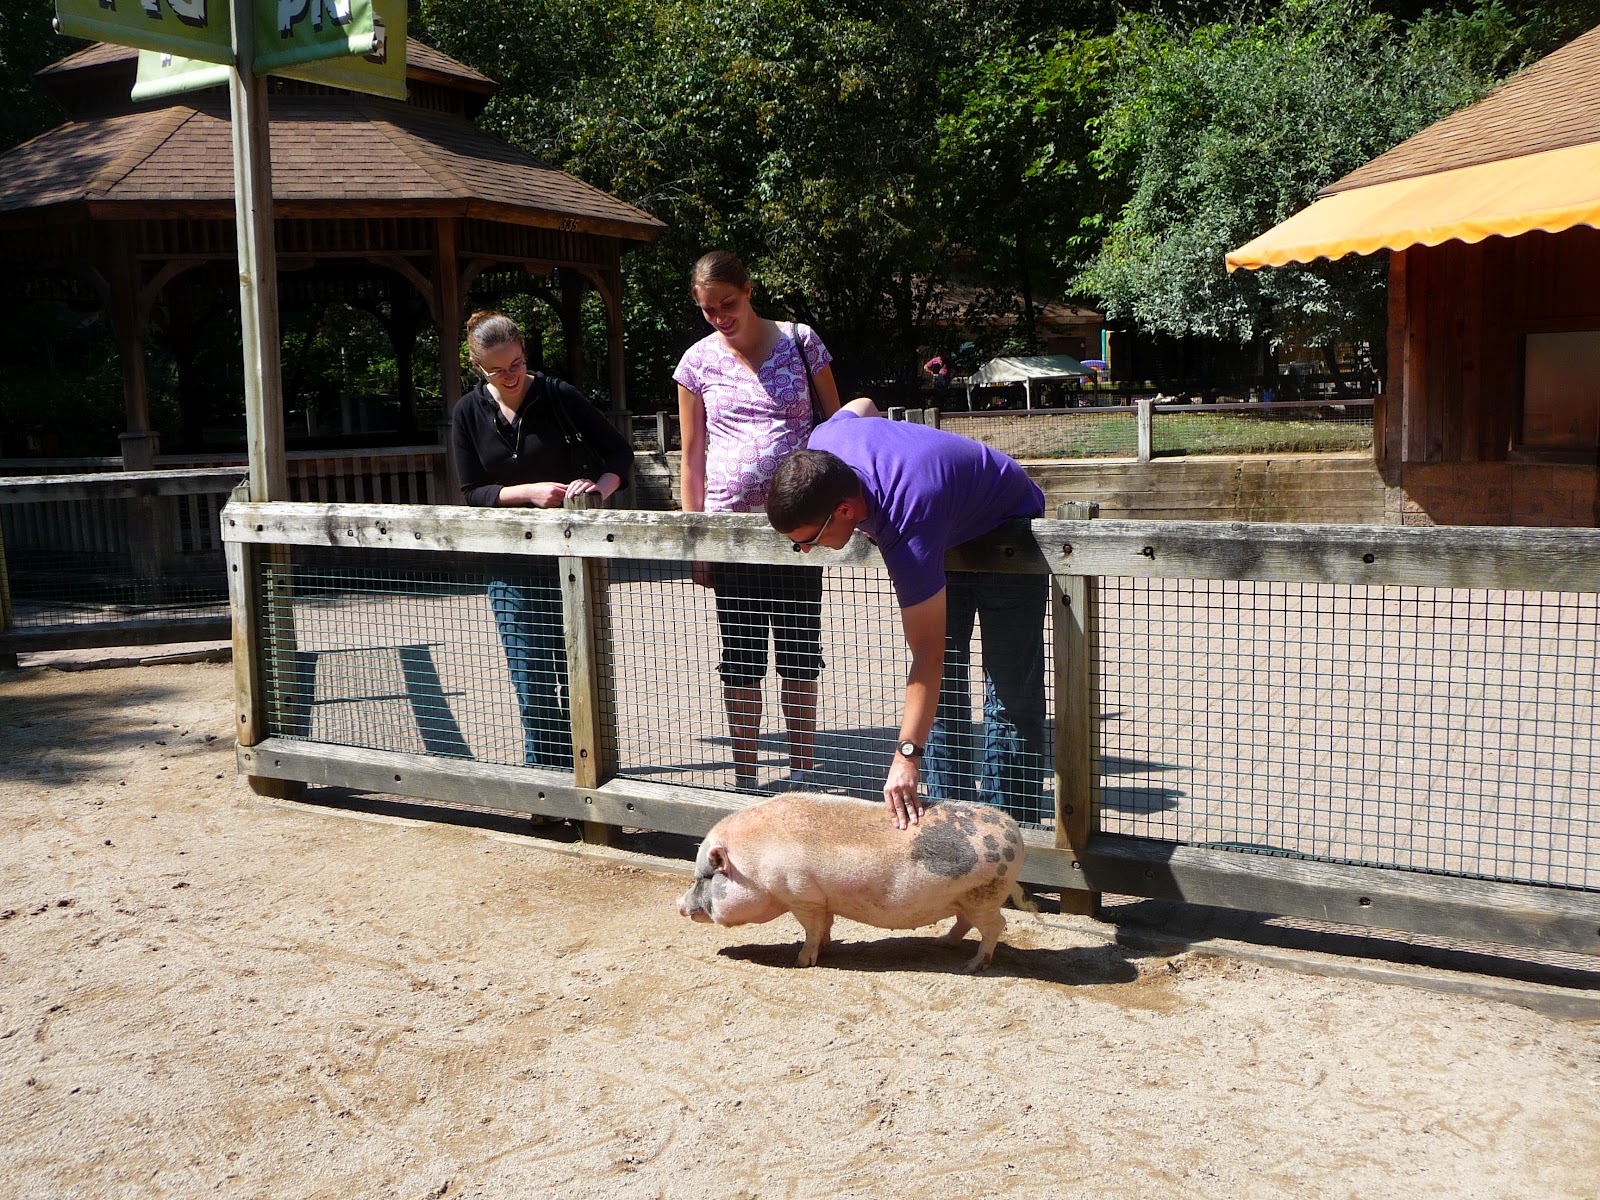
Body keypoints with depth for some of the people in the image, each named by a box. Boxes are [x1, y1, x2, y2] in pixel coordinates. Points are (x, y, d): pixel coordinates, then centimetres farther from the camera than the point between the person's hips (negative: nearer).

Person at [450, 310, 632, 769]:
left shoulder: (559, 396, -5)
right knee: (532, 678, 3)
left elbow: (620, 453, -1)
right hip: (512, 567, 1)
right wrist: (529, 492, -18)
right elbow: (473, 493, -1)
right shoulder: (469, 413, 0)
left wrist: (600, 486, -22)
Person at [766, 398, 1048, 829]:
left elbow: (926, 655, -42)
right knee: (945, 686, 7)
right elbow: (862, 404, 2)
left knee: (1010, 694, -10)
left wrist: (907, 757, -45)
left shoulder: (909, 530, -45)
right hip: (949, 537, 8)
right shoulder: (824, 442, -25)